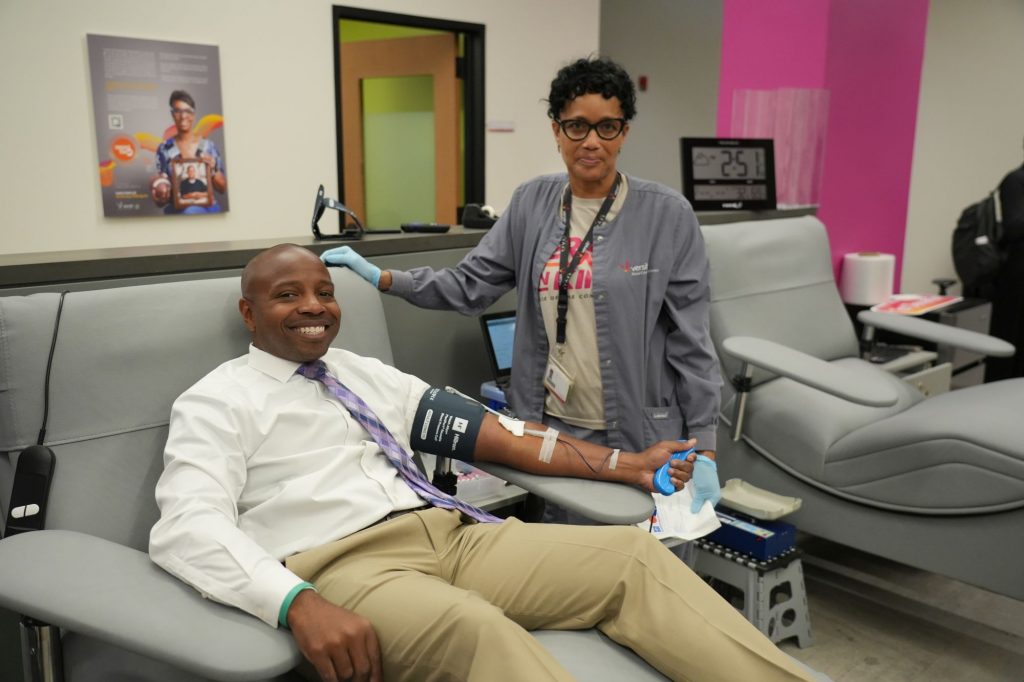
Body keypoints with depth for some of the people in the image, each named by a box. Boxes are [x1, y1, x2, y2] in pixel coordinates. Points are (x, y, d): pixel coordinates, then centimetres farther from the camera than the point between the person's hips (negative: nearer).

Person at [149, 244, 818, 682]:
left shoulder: (367, 373, 22)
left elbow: (490, 432, 17)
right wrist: (300, 603, -31)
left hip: (455, 534, 6)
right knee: (472, 627, -38)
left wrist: (624, 465, 9)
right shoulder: (218, 401, 5)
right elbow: (187, 526, -12)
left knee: (634, 554, -12)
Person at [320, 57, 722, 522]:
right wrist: (382, 278, -6)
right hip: (554, 429, 3)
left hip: (640, 436, -2)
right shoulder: (533, 203, 4)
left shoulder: (667, 214, -6)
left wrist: (703, 447, -6)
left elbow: (689, 339, -5)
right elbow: (471, 285, 5)